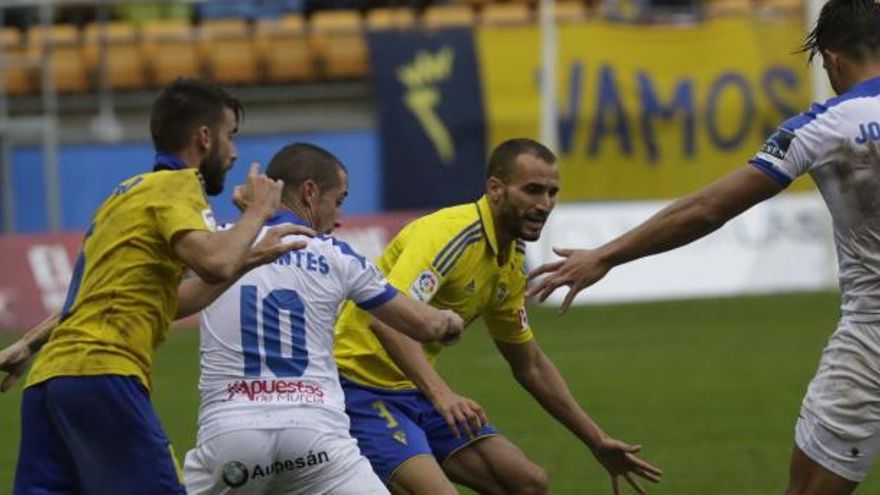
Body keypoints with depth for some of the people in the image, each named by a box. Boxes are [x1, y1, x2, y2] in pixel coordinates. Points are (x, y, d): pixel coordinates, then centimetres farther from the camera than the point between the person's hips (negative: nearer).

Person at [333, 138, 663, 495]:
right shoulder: (449, 235, -21)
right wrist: (440, 394, -50)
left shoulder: (512, 264, 7)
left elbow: (530, 365, 21)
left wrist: (597, 442, 19)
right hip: (359, 384, -9)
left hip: (417, 390, 9)